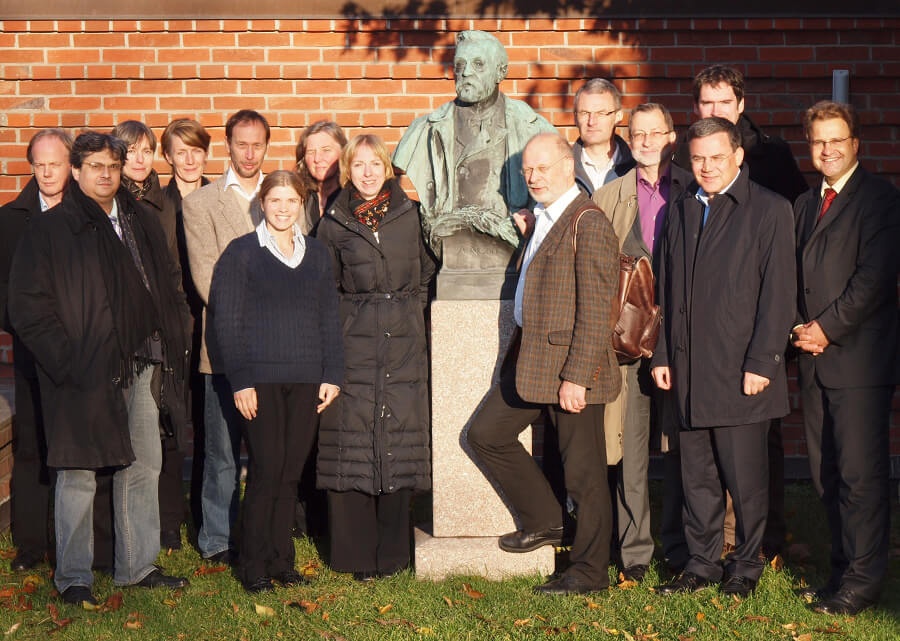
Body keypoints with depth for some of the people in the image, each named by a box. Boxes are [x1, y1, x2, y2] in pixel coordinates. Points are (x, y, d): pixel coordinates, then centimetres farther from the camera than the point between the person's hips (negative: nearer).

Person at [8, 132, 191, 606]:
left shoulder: (142, 224, 14)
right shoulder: (49, 230, -2)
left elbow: (168, 287, 20)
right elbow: (27, 306, -6)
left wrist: (172, 345, 9)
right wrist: (66, 362, -13)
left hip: (140, 366, 5)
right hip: (85, 371, -5)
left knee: (142, 468, 10)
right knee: (78, 473, 0)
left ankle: (138, 566, 21)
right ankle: (73, 577, 11)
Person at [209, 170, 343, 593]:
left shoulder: (317, 255, 14)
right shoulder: (241, 253, 1)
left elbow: (329, 319, 16)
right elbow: (226, 320, -2)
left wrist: (332, 374, 7)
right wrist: (240, 380, -9)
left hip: (306, 380, 4)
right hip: (261, 379, -4)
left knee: (291, 472, 5)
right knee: (266, 470, -6)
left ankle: (282, 560, 15)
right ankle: (254, 566, 4)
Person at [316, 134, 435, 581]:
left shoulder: (411, 216, 7)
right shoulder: (333, 225, 5)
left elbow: (426, 275, 14)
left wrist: (408, 311, 6)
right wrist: (355, 315, 2)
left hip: (405, 342, 1)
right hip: (352, 343, -1)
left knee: (400, 440, 1)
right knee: (352, 441, -3)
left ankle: (392, 551, 12)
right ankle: (356, 554, 5)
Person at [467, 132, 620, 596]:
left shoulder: (588, 224, -16)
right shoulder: (542, 219, 14)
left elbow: (595, 312, -20)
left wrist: (576, 377, -22)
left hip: (571, 366, -10)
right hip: (530, 360, 10)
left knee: (583, 471, 0)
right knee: (485, 435, 14)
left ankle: (589, 572, 12)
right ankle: (544, 521, 27)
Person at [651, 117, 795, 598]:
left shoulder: (770, 210, -2)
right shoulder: (681, 210, 15)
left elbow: (778, 292, -7)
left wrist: (762, 362, -13)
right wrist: (662, 355, 11)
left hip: (741, 371, -5)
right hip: (688, 370, 5)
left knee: (745, 476, 2)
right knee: (697, 476, 10)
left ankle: (745, 566, 17)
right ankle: (702, 562, 21)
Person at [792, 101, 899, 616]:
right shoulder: (805, 204, 20)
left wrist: (828, 328, -12)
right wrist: (801, 328, 5)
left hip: (859, 358, -7)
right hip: (816, 360, 7)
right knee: (828, 475, 9)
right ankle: (845, 568, 17)